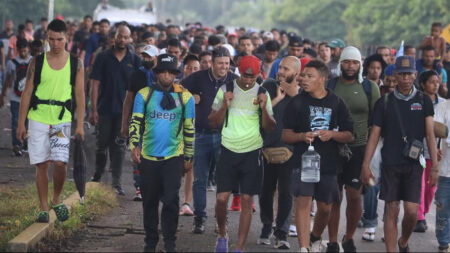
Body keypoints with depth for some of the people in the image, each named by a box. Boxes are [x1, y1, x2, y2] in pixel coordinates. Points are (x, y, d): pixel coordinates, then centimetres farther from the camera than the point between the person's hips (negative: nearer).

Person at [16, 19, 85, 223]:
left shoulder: (75, 64, 3)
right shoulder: (37, 62, 3)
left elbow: (79, 94, 4)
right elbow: (27, 93, 5)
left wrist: (80, 124, -3)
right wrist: (21, 123, 1)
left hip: (62, 120, -1)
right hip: (38, 119, 1)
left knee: (60, 162, -13)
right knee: (41, 164, 3)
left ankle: (57, 200, 11)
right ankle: (44, 208, 11)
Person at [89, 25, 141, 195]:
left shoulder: (134, 60, 4)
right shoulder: (103, 58, 1)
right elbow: (95, 84, -1)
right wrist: (93, 109, -7)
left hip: (124, 110, 0)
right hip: (105, 109, 0)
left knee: (119, 146, 1)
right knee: (102, 144, 8)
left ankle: (116, 183, 3)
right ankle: (97, 176, 29)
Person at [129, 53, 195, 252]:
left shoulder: (185, 97, 3)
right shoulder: (144, 95, 3)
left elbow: (189, 129, 8)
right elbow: (135, 122, 3)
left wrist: (189, 157, 8)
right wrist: (134, 146, -10)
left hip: (173, 156, -1)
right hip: (148, 156, 1)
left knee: (171, 200, -6)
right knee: (149, 201, 9)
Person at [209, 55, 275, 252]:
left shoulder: (262, 94, 3)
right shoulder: (225, 90, 2)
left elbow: (269, 128, 4)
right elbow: (213, 123, 3)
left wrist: (264, 108, -13)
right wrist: (224, 105, -12)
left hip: (252, 153, 0)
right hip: (229, 151, 0)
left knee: (247, 200, -1)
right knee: (222, 198, -7)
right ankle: (222, 235, 20)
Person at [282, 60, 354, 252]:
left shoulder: (336, 103, 4)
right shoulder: (297, 102, 2)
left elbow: (349, 135, 5)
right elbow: (286, 135, 2)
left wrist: (331, 134, -14)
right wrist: (302, 136, -18)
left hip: (328, 164, 2)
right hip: (302, 161, -2)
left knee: (325, 207, 12)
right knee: (303, 202, -15)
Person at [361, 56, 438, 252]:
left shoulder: (423, 101, 5)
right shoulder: (384, 103, 4)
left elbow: (430, 134, 1)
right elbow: (374, 136, 4)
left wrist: (434, 166, -6)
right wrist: (365, 166, -2)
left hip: (413, 164, 0)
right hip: (390, 164, 0)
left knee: (411, 211, -4)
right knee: (392, 211, -1)